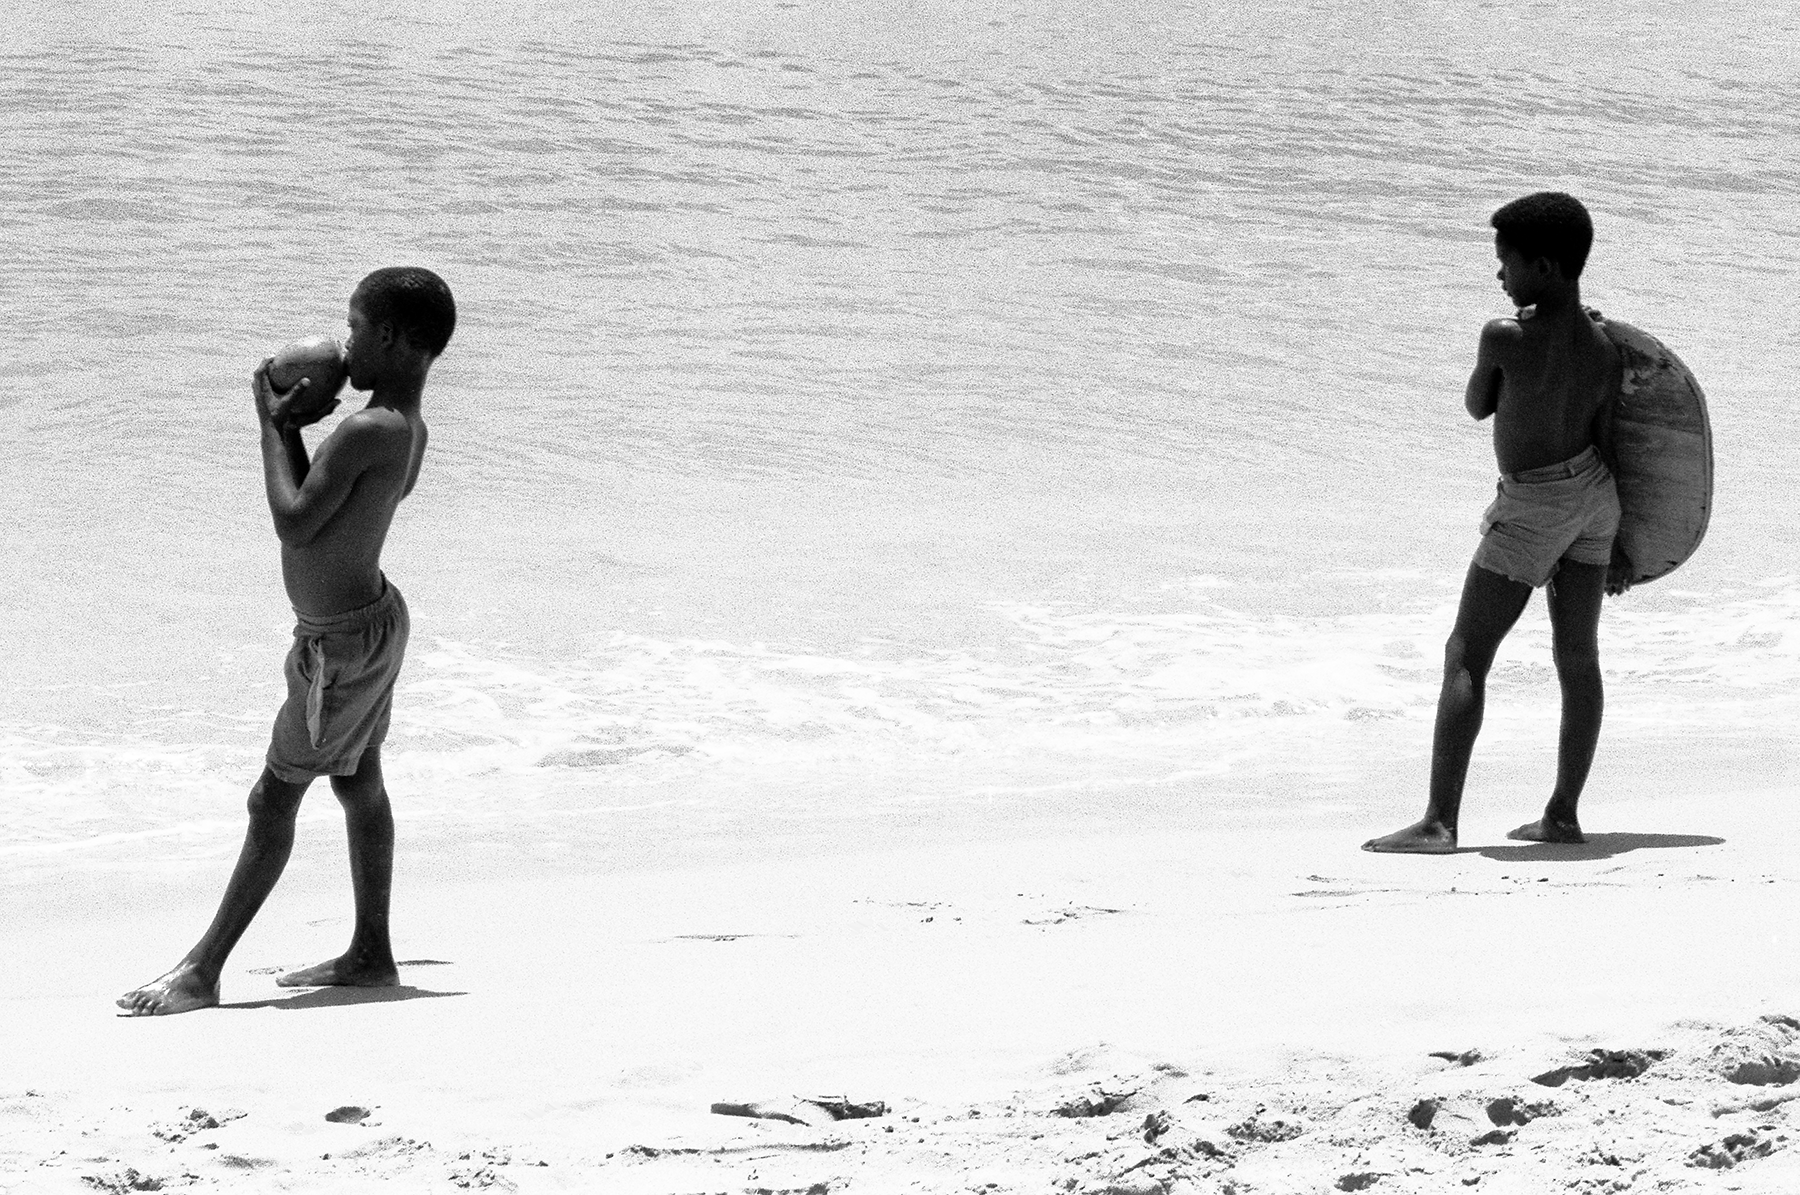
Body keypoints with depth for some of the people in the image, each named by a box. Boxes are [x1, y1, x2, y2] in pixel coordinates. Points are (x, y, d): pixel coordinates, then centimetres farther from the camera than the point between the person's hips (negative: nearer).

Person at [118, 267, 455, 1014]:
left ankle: (203, 972, -1)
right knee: (359, 785, 18)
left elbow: (294, 524, -25)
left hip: (340, 643, -10)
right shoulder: (408, 428, 3)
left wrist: (275, 427, -17)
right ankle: (371, 953, 26)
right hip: (372, 618, 10)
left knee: (274, 800, -5)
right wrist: (295, 427, 2)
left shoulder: (367, 433, -27)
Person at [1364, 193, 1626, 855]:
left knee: (1465, 658, -4)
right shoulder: (1604, 351, -5)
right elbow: (1608, 446, 2)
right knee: (1578, 654, 13)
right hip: (1592, 495, 6)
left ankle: (1439, 821, -12)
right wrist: (1617, 545, 9)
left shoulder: (1504, 338, -21)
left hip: (1533, 508, -6)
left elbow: (1478, 406, -3)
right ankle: (1562, 814, 17)